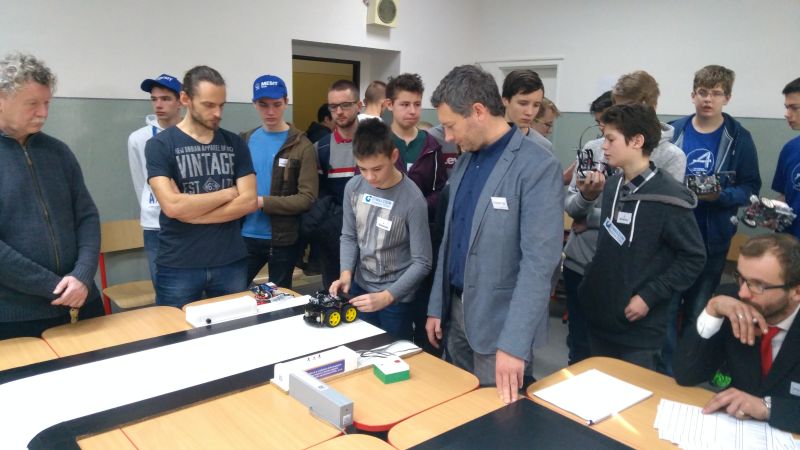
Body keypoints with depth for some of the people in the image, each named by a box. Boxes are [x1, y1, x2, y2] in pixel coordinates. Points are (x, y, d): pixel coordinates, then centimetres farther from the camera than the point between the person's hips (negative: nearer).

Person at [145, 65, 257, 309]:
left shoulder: (235, 144, 5)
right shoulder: (160, 145, -4)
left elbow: (249, 202, -4)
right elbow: (172, 206, -16)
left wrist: (191, 214, -12)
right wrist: (227, 193, -7)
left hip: (231, 262, 3)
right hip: (179, 266, -2)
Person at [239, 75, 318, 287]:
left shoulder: (302, 146, -7)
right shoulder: (245, 141, 7)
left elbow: (307, 198, -13)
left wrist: (263, 202, -22)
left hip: (283, 239, -3)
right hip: (246, 236, 3)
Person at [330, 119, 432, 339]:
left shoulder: (413, 200, -22)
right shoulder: (354, 187, -6)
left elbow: (421, 263, -18)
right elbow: (349, 236, 4)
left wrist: (386, 297, -26)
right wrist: (346, 272, -12)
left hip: (396, 297, -4)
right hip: (359, 287, 5)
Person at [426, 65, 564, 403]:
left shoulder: (538, 167, -17)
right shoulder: (465, 160, 6)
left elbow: (539, 262, -22)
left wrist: (513, 342, -25)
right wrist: (436, 306, 11)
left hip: (499, 321, -7)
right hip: (456, 311, 7)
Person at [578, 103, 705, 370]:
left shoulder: (667, 196, -17)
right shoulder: (612, 185, 5)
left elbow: (693, 258, -13)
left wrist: (649, 296, -16)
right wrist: (593, 280, 10)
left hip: (640, 327, -7)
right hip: (600, 314, 7)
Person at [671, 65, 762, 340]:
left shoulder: (739, 138, -4)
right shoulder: (673, 131, -1)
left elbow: (750, 187, -3)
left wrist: (720, 196, -21)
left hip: (712, 239, -1)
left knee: (698, 314, 10)